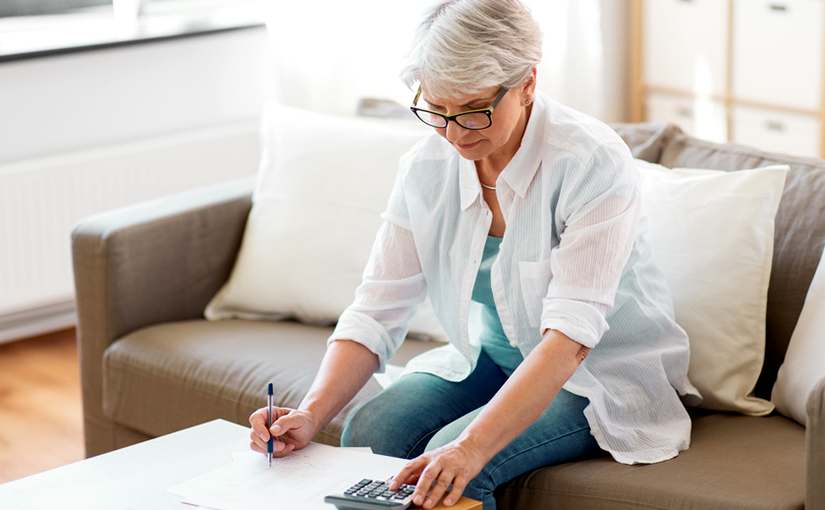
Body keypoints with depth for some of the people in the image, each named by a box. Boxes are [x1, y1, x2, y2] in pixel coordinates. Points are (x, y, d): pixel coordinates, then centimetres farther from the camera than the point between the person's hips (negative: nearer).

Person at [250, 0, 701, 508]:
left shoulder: (592, 163, -25)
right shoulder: (426, 167, -6)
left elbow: (570, 336, -33)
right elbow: (377, 312, -7)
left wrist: (471, 447, -43)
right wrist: (312, 414, -24)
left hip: (604, 374, -5)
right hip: (491, 359, 5)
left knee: (455, 467, -29)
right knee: (369, 433, -21)